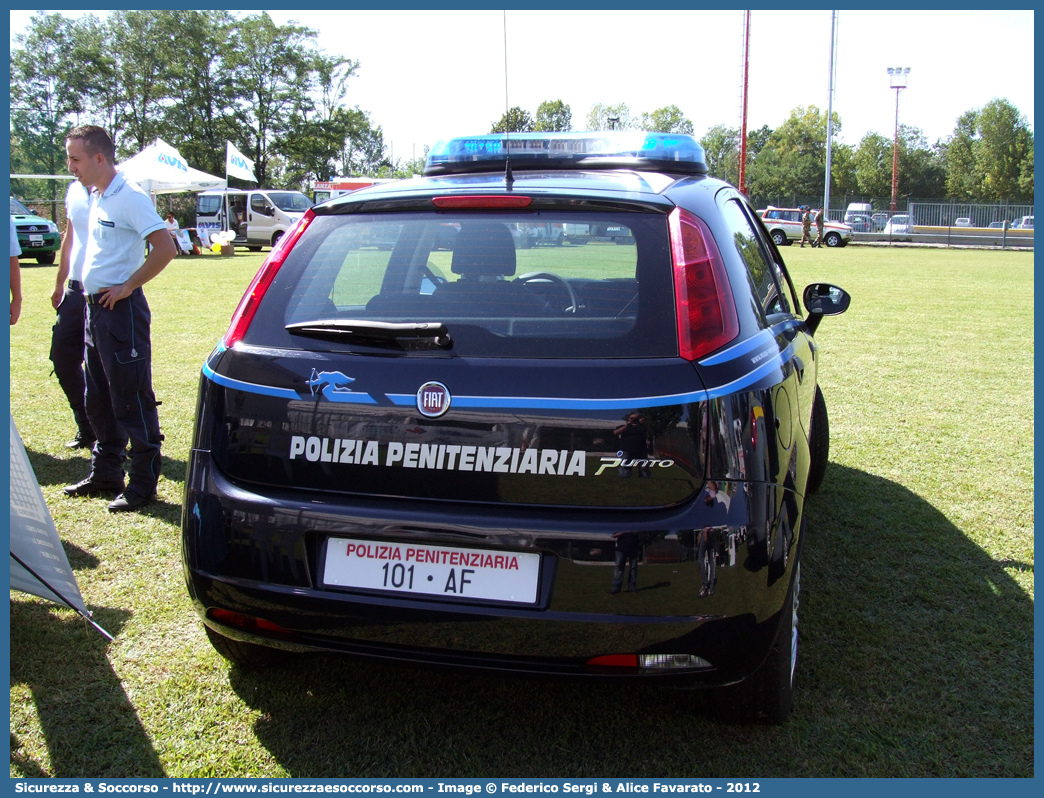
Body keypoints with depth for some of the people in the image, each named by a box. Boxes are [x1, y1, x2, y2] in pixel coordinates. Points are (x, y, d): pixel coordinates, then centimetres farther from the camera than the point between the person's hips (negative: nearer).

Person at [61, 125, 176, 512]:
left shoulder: (130, 197, -14)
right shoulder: (96, 197, 13)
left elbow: (165, 248, -23)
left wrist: (127, 287, -18)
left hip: (121, 308, -10)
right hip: (96, 307, 10)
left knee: (132, 399, -4)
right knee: (98, 399, 16)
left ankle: (143, 483, 4)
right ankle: (105, 474, 28)